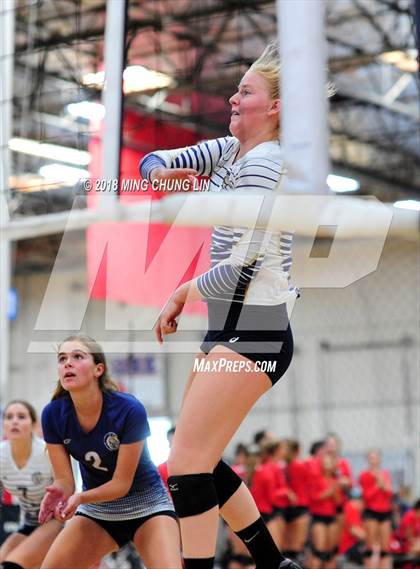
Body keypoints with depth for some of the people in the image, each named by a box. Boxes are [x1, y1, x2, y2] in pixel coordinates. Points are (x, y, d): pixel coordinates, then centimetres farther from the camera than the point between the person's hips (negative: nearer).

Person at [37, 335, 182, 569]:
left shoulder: (129, 410, -28)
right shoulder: (53, 414, -16)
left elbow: (122, 483, -23)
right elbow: (64, 479, -12)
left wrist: (80, 498, -40)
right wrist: (59, 494, -36)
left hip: (145, 506, -4)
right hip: (96, 509, 4)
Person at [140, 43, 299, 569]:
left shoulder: (264, 164, -15)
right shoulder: (230, 151, 13)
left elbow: (240, 269, -20)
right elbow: (154, 163, 16)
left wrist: (180, 296, -6)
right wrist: (162, 172, -8)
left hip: (252, 331, -9)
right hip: (230, 328, 9)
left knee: (187, 463, -12)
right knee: (199, 461, 13)